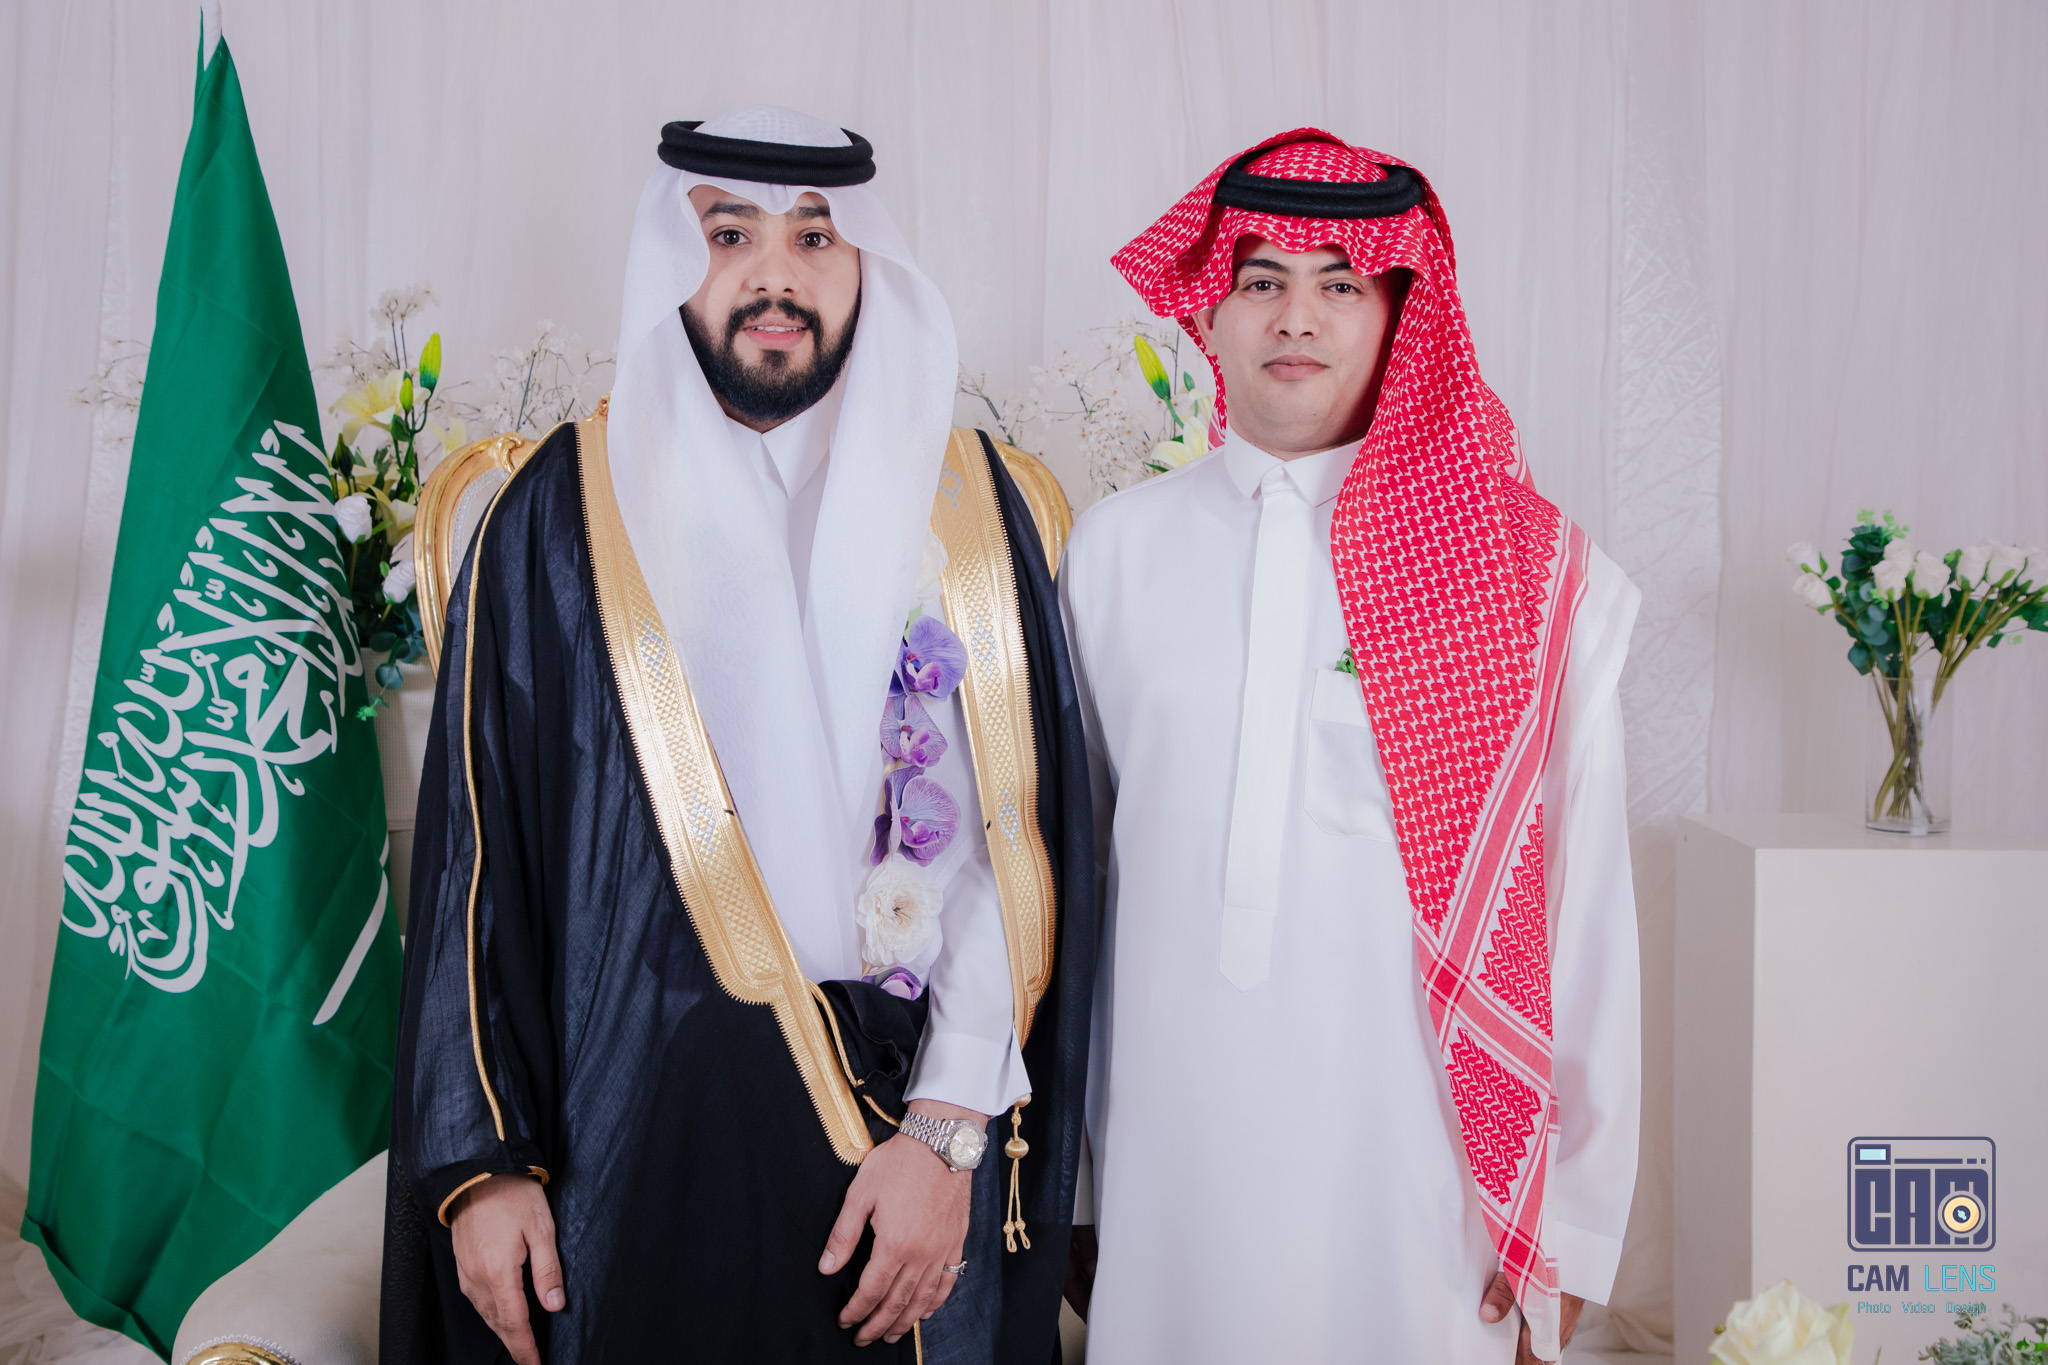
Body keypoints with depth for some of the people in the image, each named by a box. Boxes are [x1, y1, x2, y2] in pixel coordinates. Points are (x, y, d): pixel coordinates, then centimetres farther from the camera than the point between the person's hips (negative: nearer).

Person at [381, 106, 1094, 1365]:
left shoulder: (975, 507, 1)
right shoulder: (564, 515, 0)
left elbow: (1013, 837, -5)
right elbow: (478, 848, 0)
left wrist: (948, 1128, -12)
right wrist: (480, 1159, -3)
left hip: (912, 1126, 1)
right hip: (638, 1142, 0)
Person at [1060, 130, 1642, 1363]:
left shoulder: (1538, 572, -3)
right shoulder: (1116, 548, 3)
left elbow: (1582, 905, -3)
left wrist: (1573, 1223, -1)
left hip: (1415, 1159, -1)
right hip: (1172, 1148, 2)